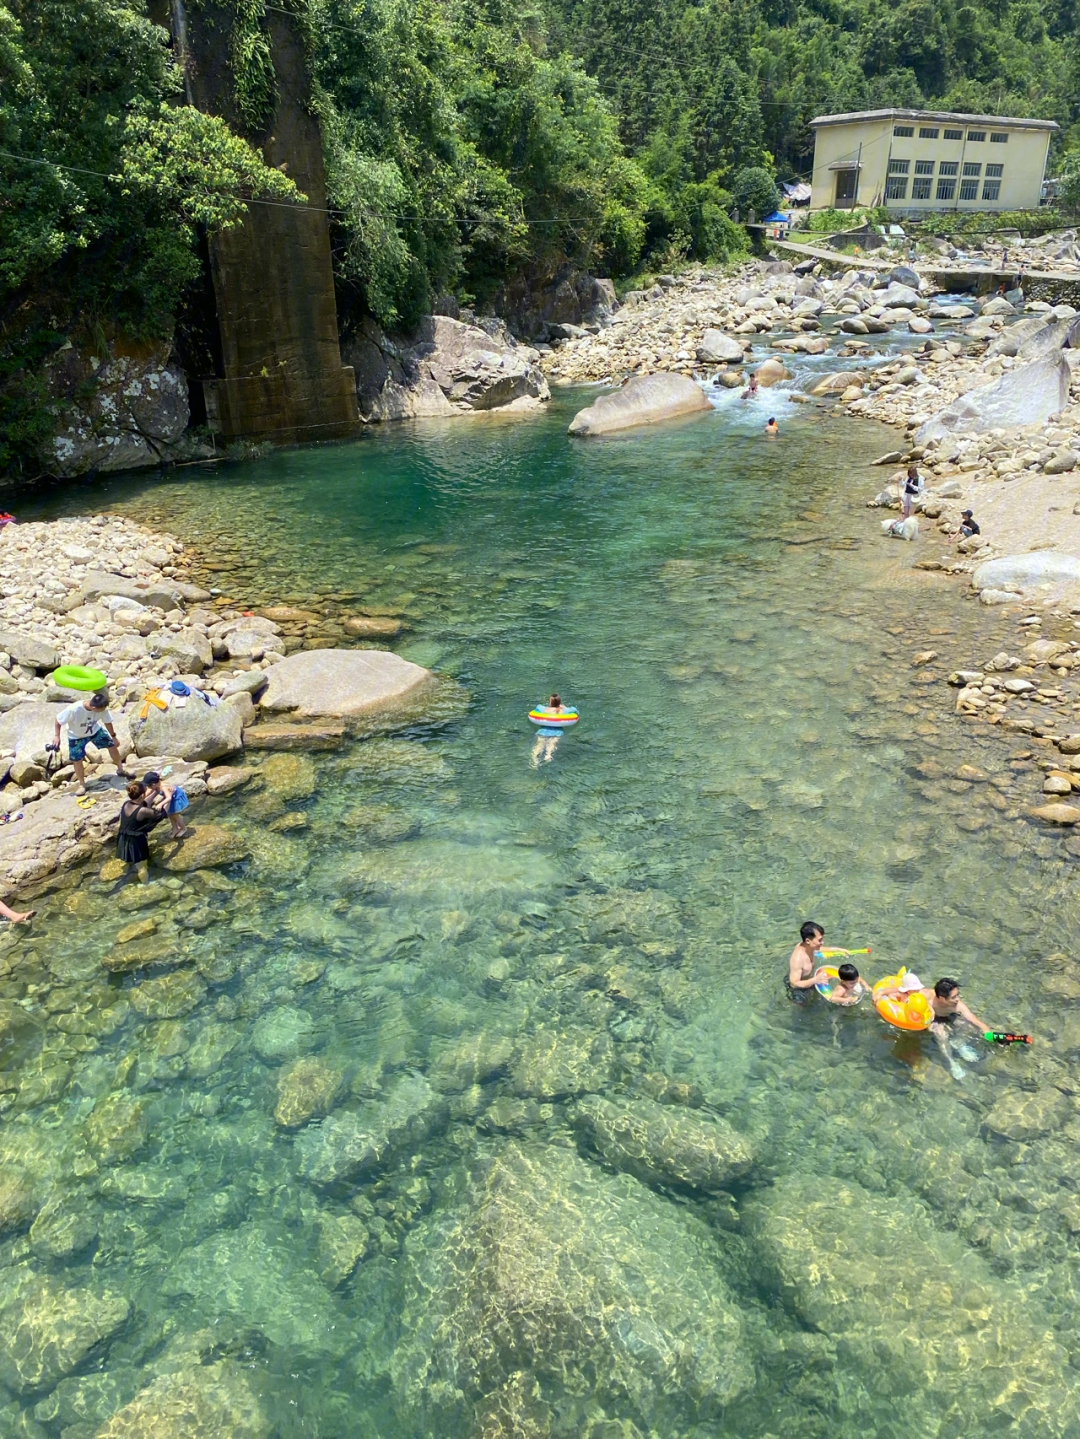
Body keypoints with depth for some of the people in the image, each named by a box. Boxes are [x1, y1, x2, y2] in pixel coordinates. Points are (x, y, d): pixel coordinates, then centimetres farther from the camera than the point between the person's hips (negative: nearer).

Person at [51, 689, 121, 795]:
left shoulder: (102, 708, -30)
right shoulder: (74, 709, -42)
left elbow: (107, 722, -9)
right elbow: (58, 720, -24)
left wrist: (113, 736, 2)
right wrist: (56, 736, -26)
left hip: (95, 730, 3)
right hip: (77, 736, -3)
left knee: (112, 745, 4)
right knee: (77, 760, 1)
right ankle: (82, 784, 24)